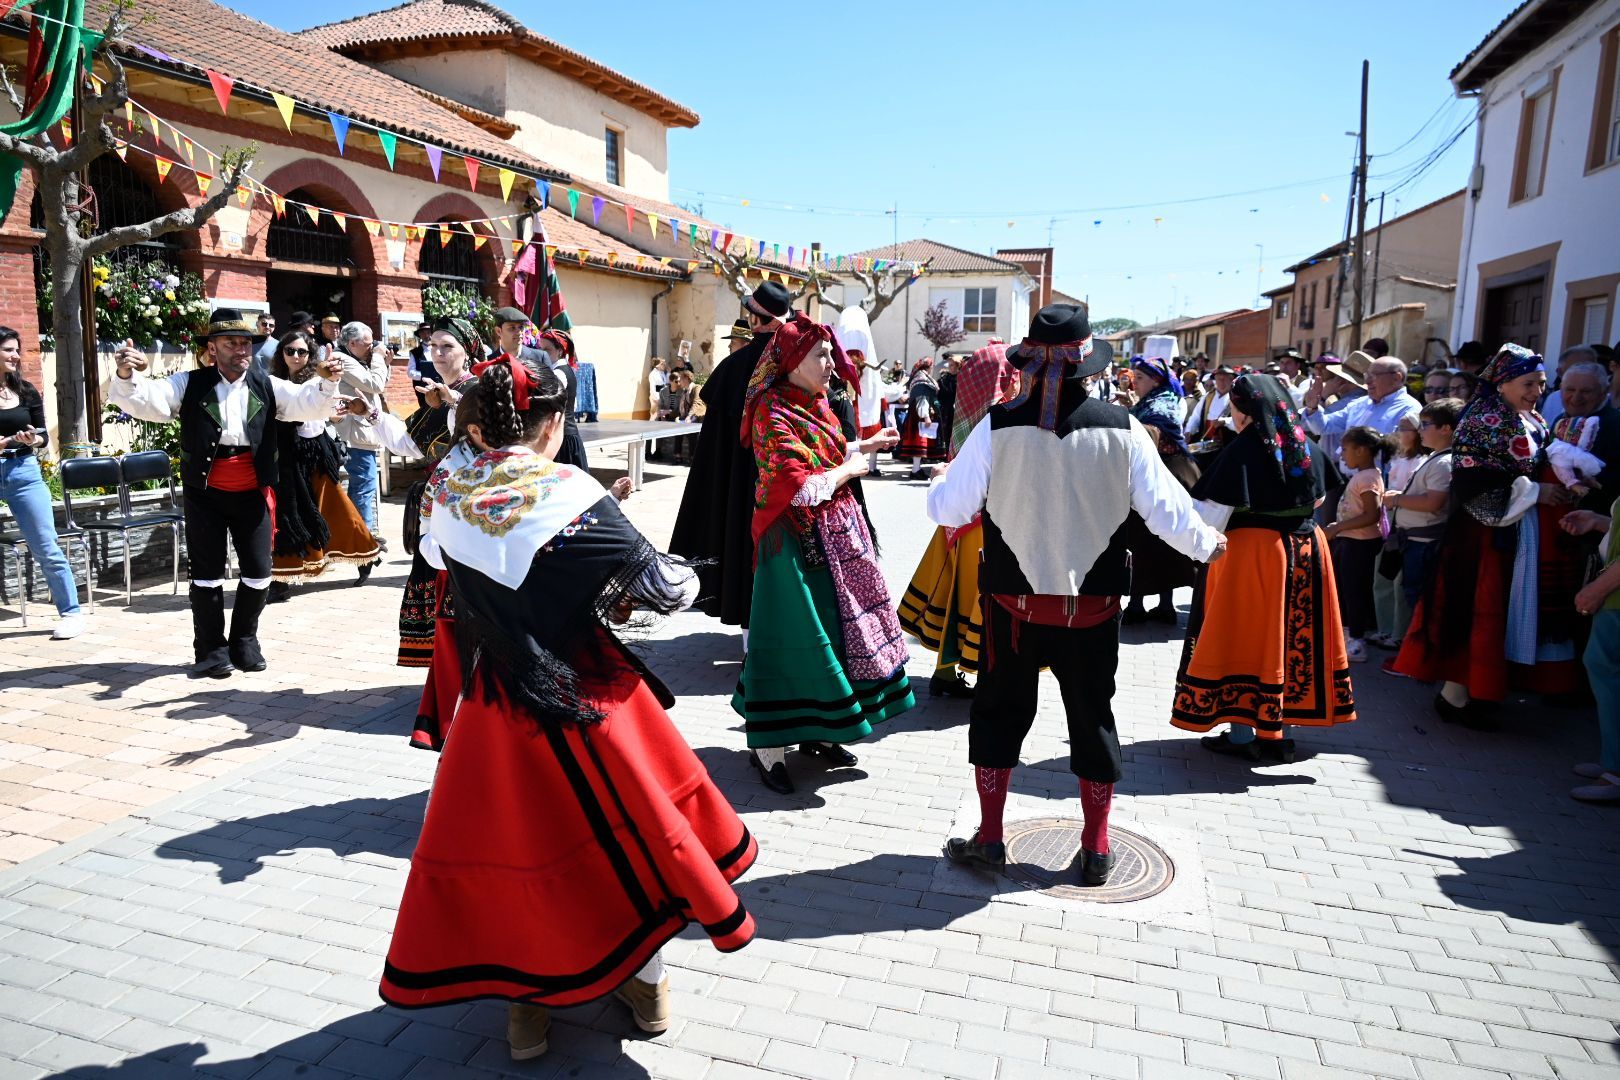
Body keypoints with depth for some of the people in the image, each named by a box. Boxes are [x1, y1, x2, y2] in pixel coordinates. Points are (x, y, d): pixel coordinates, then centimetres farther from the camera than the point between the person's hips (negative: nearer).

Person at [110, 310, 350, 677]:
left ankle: (244, 640, 27)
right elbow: (146, 401, -10)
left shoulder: (267, 387, 4)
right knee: (207, 573, 6)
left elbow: (309, 403, -8)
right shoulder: (189, 385, 0)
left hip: (252, 495, 2)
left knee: (259, 571, 6)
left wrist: (326, 382, -29)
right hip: (205, 495, -1)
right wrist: (126, 377, -32)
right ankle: (211, 647, 20)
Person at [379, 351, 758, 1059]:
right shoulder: (570, 494, -18)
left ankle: (529, 999, 33)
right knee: (626, 823, 18)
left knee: (507, 837, 20)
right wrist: (683, 578, 6)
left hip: (494, 700, 3)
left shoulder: (445, 493, -5)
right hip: (585, 695, -3)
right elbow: (667, 587, -15)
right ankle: (645, 982, 33)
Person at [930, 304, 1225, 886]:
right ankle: (1096, 848, 26)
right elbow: (1166, 506, -3)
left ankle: (989, 839, 23)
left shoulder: (998, 427, -12)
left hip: (1015, 602, -1)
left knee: (999, 711, 14)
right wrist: (1207, 544, 17)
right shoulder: (1121, 427, -9)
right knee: (1092, 717, 15)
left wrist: (943, 479, 17)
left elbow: (947, 508, -6)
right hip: (1094, 604, 1)